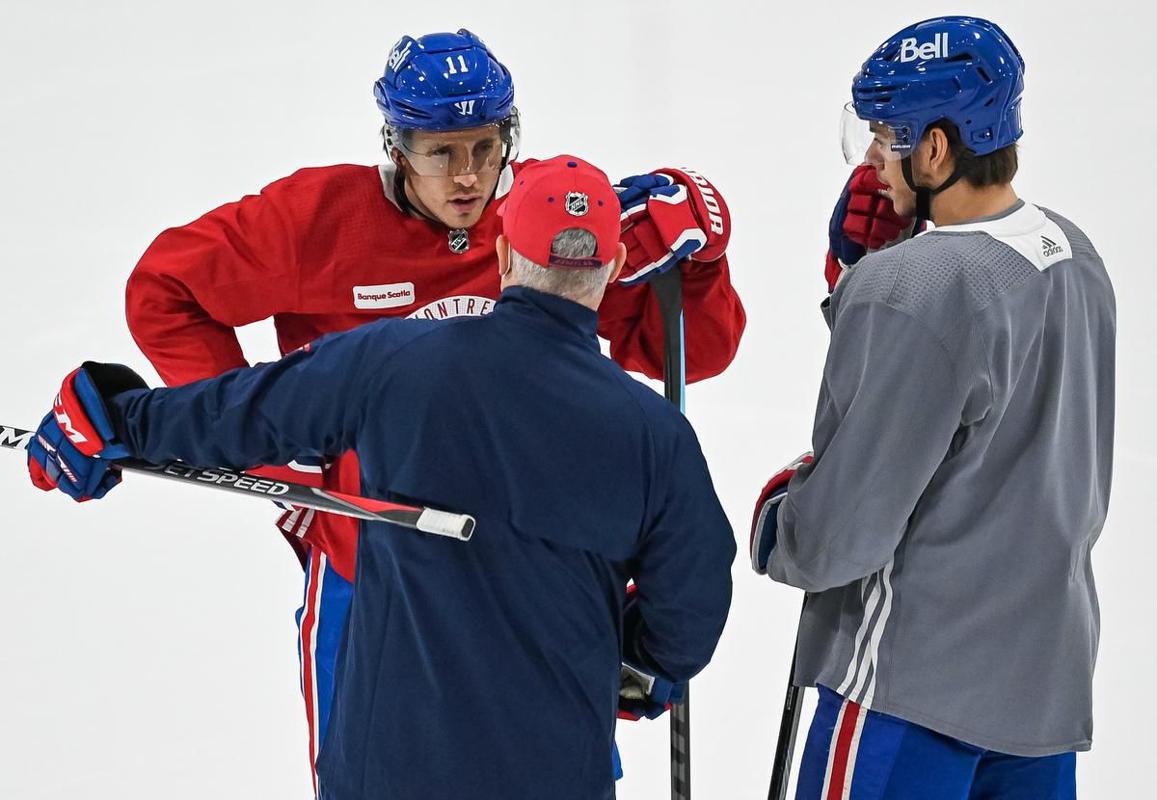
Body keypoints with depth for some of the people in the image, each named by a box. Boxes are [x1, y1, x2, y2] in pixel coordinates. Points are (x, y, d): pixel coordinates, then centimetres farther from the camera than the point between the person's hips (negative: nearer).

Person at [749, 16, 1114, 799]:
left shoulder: (912, 292, -23)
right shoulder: (1074, 255, 3)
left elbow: (837, 540, -20)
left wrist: (775, 521, 2)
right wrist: (860, 267, 3)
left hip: (918, 684, -8)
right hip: (1049, 672, 8)